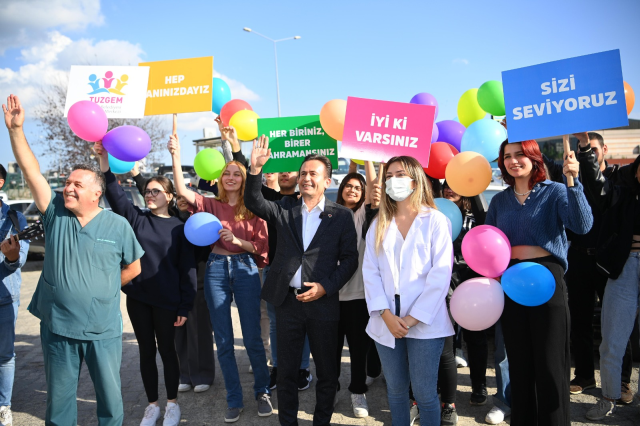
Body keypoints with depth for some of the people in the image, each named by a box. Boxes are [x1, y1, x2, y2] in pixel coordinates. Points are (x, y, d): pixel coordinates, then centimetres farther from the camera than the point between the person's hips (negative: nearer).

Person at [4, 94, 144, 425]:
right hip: (57, 327, 2)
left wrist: (102, 287, 0)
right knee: (58, 399, 17)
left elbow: (133, 267, 5)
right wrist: (15, 129, -14)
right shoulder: (55, 215, -1)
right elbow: (31, 172, -8)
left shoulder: (118, 225, -5)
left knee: (110, 397, 13)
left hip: (103, 331, -2)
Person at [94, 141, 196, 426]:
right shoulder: (137, 219, 3)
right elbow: (116, 195, -13)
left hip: (166, 300, -3)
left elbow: (187, 269, -5)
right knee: (146, 351, 12)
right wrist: (105, 164, -28)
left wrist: (185, 306, -9)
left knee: (166, 350, 8)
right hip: (137, 297, 3)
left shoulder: (179, 228, -3)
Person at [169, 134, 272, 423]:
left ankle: (263, 392, 25)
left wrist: (238, 240, -17)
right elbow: (181, 190, -8)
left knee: (252, 338, 4)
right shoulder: (211, 205, 5)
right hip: (216, 269, 2)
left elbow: (262, 246, -1)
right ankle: (234, 401, 21)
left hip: (245, 268, -2)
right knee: (223, 340, 7)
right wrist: (175, 156, -15)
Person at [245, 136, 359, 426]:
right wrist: (256, 168, -21)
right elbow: (254, 202, -7)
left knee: (327, 371, 11)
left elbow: (350, 258, -1)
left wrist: (326, 287, -12)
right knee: (286, 370, 13)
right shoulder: (284, 209, 7)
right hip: (288, 301, 2)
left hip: (323, 302, -1)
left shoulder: (341, 215, 1)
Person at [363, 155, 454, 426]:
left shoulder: (436, 221, -2)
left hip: (425, 322, -4)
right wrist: (386, 314, -9)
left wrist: (414, 318, -12)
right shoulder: (378, 225, 11)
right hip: (386, 322, 4)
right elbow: (370, 271, 3)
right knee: (395, 390, 13)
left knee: (424, 394, 2)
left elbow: (440, 275, -8)